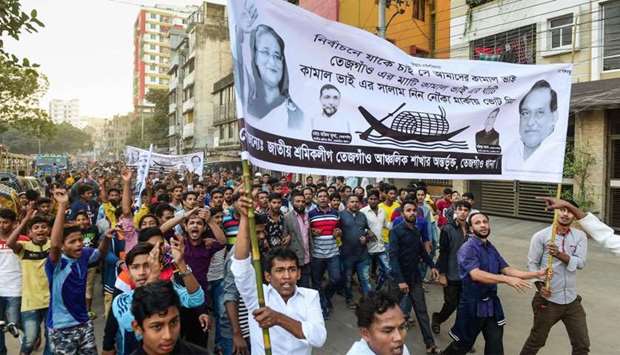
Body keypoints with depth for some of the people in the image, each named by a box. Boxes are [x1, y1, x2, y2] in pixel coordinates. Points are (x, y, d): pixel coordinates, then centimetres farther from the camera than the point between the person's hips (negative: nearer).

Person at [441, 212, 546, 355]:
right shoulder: (467, 248, -19)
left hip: (492, 303, 7)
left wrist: (536, 273, -8)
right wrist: (507, 279, -40)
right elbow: (476, 275, -32)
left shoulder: (491, 248, 7)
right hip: (473, 304, -7)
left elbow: (507, 269, 4)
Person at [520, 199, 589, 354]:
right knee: (536, 341, 13)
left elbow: (580, 263, -12)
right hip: (548, 300, -3)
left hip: (572, 300, 3)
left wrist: (559, 254, -28)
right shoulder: (540, 236, -9)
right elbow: (532, 264, -5)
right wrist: (540, 285, -18)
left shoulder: (580, 236, -1)